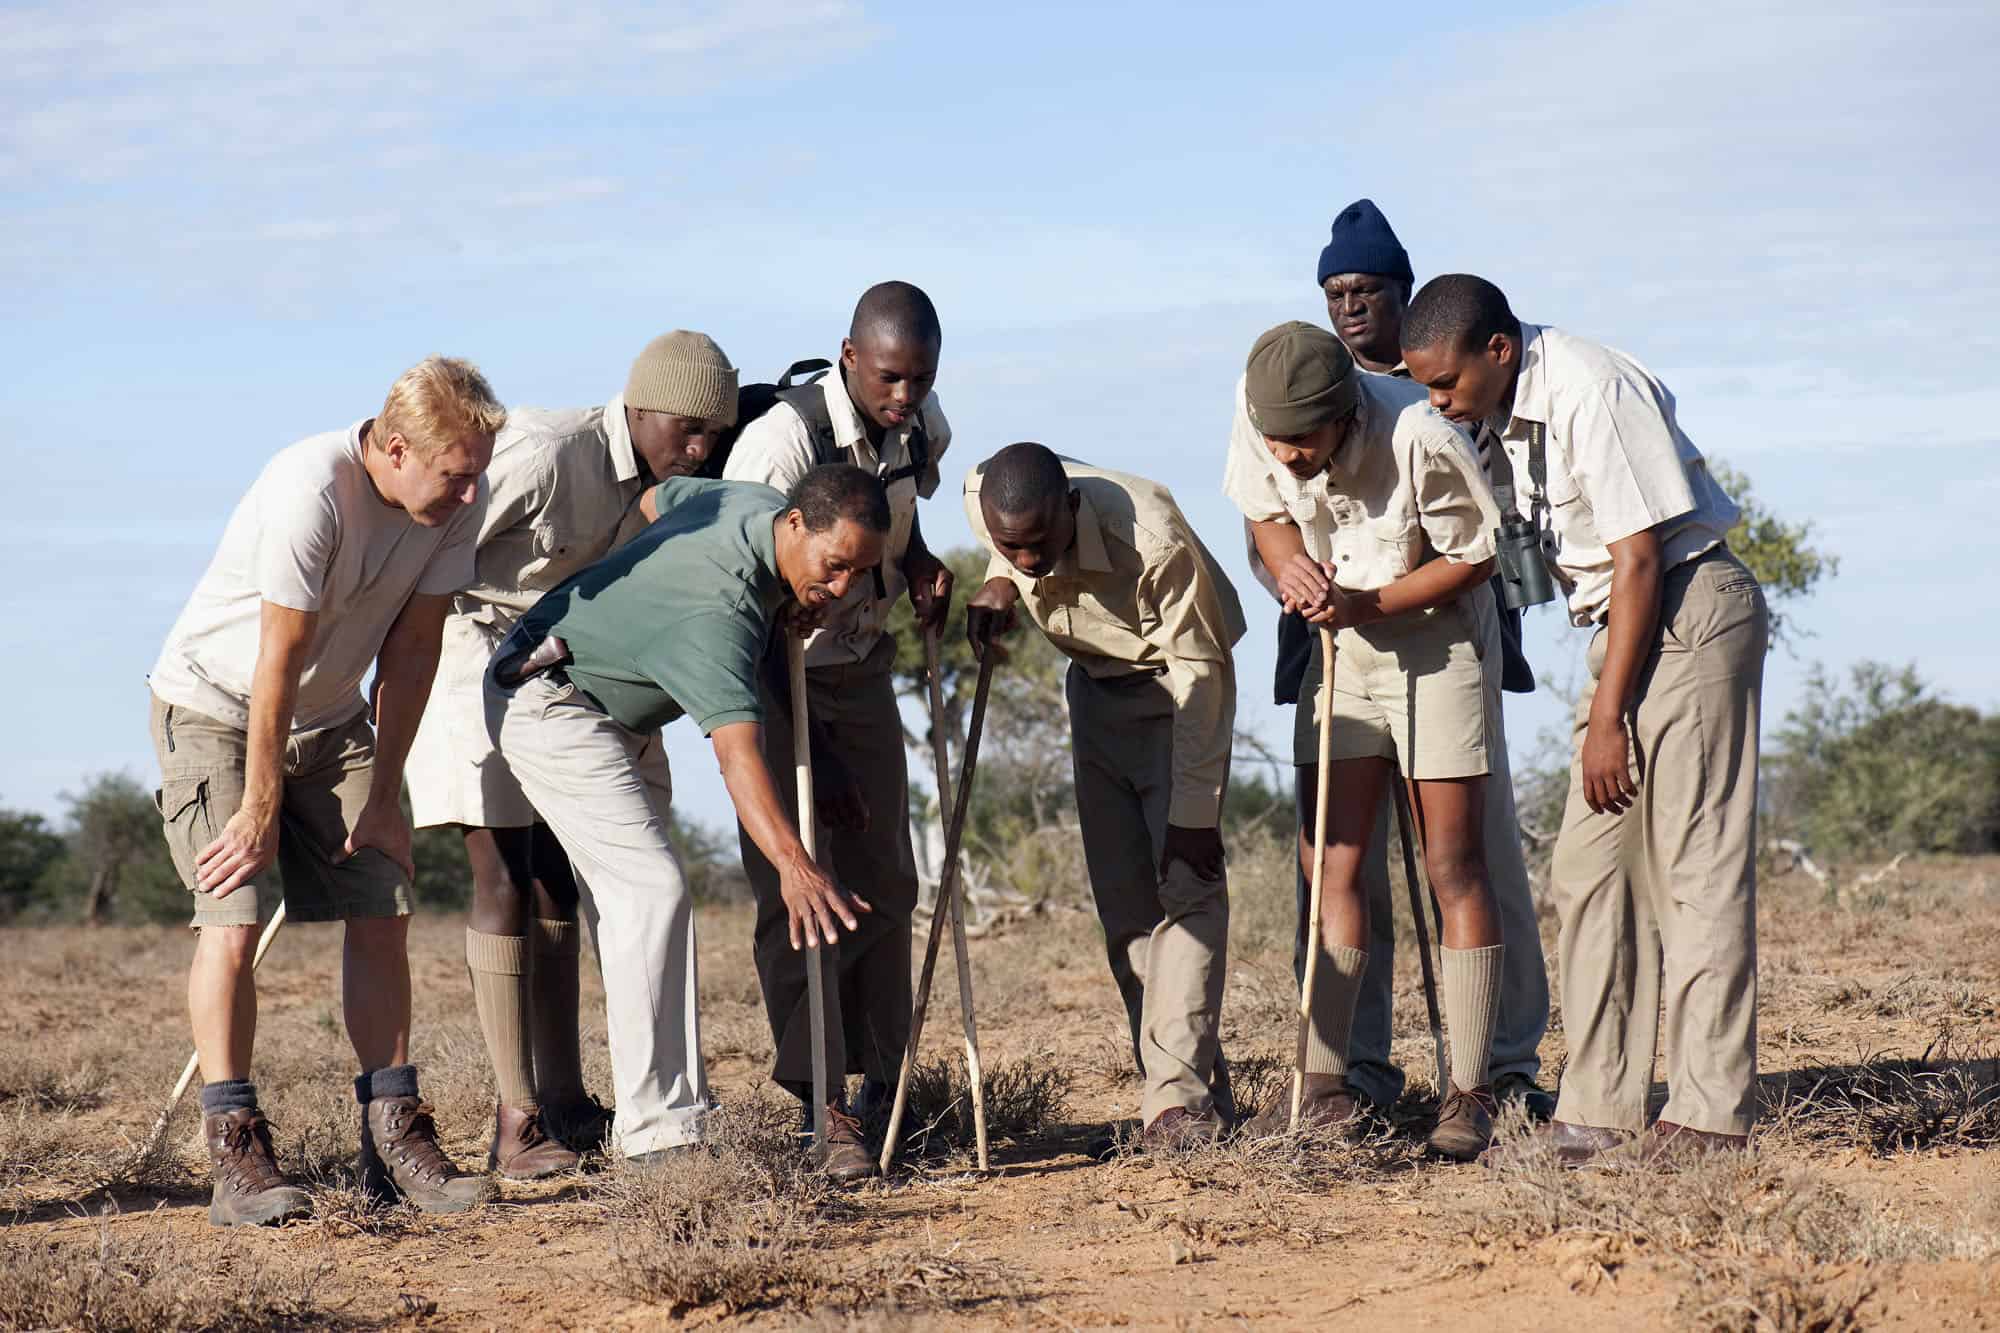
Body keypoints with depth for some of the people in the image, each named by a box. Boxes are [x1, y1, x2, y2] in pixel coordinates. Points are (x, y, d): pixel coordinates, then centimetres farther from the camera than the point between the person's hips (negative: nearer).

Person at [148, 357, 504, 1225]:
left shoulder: (458, 502, -13)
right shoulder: (311, 493, -32)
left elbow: (410, 650, -6)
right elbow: (277, 666, -26)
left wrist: (382, 796, -5)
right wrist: (261, 809, -19)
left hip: (329, 718, 6)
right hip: (214, 705, -6)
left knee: (381, 910, -2)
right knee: (234, 918, -16)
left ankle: (394, 1142, 4)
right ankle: (236, 1155, -14)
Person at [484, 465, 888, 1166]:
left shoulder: (754, 502, -9)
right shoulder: (715, 613, -37)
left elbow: (656, 498, 13)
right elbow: (738, 753, -49)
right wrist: (794, 865, -60)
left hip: (619, 712, 11)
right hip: (551, 707, -11)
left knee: (631, 897, 9)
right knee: (652, 890, -21)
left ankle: (666, 1111, 11)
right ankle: (658, 1133, -24)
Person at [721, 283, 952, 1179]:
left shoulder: (924, 431, -5)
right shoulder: (781, 441, -27)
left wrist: (920, 567, -3)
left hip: (862, 671, 6)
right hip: (770, 676, -6)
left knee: (883, 883, 6)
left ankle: (877, 1084, 17)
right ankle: (822, 1108, -15)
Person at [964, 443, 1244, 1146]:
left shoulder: (1153, 539, -37)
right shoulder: (982, 501, -21)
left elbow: (1199, 674, -27)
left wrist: (1194, 813, -25)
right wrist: (1000, 581, -14)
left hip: (1176, 690, -6)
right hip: (1097, 686, 6)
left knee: (1186, 886, -18)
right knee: (1123, 903, 1)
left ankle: (1179, 1095, -22)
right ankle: (1199, 1088, 6)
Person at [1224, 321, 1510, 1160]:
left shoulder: (1420, 439, -30)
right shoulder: (1258, 426, -15)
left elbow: (1474, 557, -17)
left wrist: (1370, 602, -27)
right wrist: (1288, 565, -17)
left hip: (1439, 642, -5)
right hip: (1340, 648, 5)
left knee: (1452, 866, -7)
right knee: (1329, 864, 3)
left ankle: (1470, 1094, -4)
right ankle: (1325, 1086, 7)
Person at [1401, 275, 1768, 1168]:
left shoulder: (1589, 390, -19)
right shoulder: (1504, 415, 8)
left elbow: (1638, 558, -19)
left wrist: (1607, 717, -16)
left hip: (1692, 612, -9)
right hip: (1630, 625, 9)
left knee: (1696, 869, -9)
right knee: (1590, 873, 6)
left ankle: (1712, 1116, -8)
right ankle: (1597, 1112, 8)